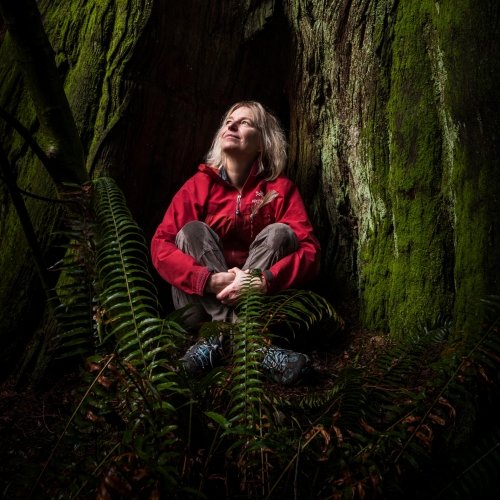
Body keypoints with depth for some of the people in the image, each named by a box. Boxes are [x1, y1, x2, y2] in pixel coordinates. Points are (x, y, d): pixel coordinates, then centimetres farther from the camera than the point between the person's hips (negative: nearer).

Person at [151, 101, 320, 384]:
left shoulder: (280, 188, -4)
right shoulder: (200, 184, -3)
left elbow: (310, 250, -16)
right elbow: (161, 245, -14)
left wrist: (265, 281, -35)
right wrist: (211, 280, -32)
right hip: (204, 300, 1)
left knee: (280, 233, -20)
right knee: (192, 230, -20)